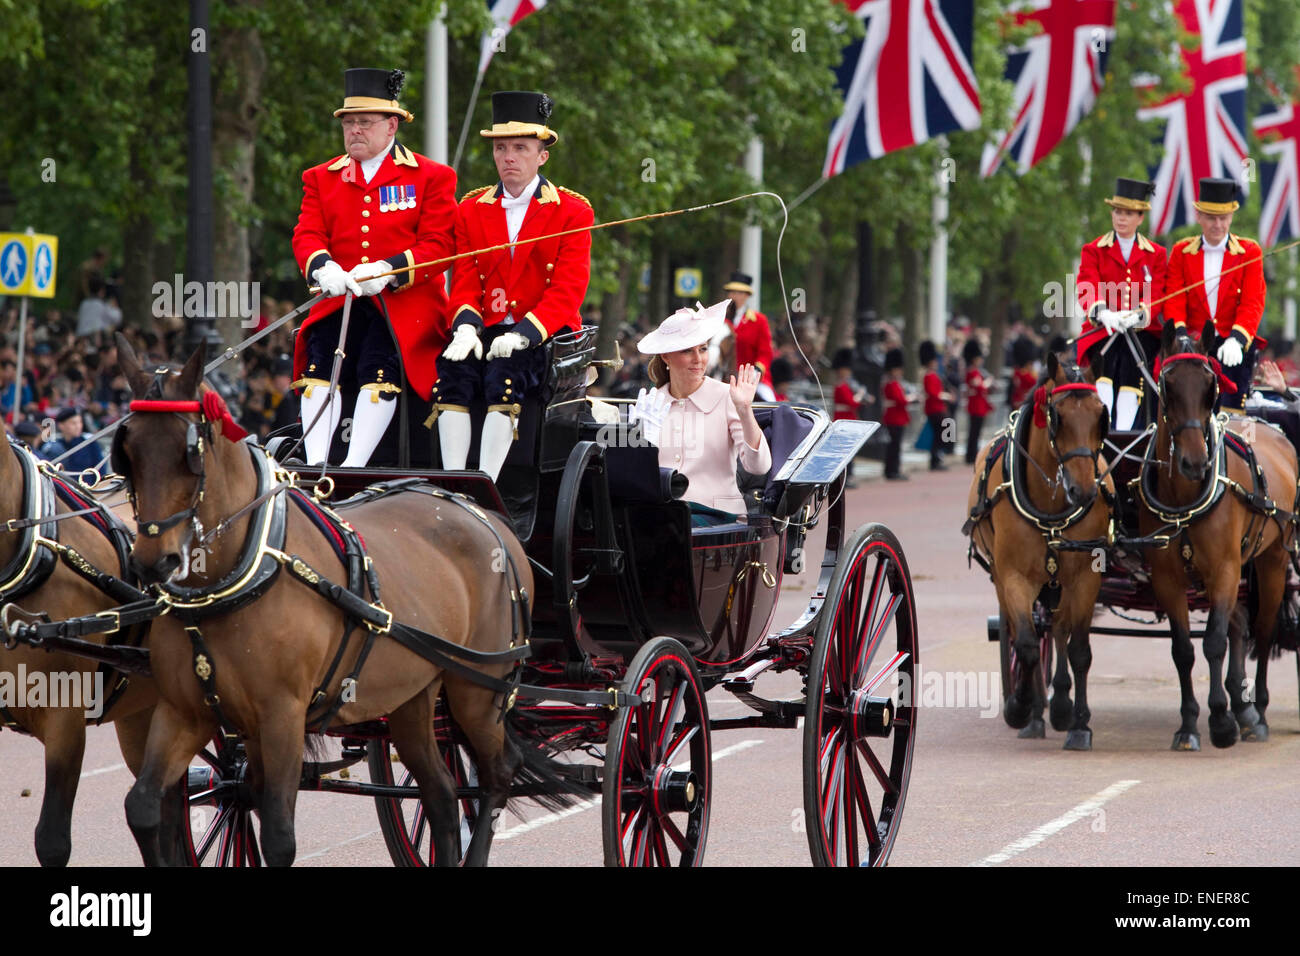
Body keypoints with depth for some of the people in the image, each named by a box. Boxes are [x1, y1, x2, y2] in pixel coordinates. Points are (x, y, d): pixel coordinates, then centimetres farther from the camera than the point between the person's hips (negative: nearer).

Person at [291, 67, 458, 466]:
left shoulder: (431, 177, 7)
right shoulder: (321, 178, 19)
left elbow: (438, 243, -1)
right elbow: (307, 234, 10)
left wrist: (388, 270, -18)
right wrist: (322, 267, -15)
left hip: (404, 302, -3)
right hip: (341, 299, 3)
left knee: (380, 367, -28)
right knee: (320, 361, -23)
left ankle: (353, 470, -32)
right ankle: (315, 466, -27)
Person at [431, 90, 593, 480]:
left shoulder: (572, 212, 2)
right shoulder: (471, 210, 14)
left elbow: (566, 292, -6)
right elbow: (464, 283, 9)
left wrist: (521, 335, -22)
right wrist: (466, 328, -14)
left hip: (543, 337, -3)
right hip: (486, 331, 3)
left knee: (504, 373, -34)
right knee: (453, 372, -28)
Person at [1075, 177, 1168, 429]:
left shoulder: (1156, 254, 14)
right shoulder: (1093, 251, 12)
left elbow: (1156, 294, 0)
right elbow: (1086, 288, -4)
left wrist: (1138, 315, -24)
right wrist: (1102, 312, -28)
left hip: (1141, 330, 0)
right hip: (1102, 330, 0)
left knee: (1131, 362, -31)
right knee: (1108, 363, -32)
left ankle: (1123, 434, -38)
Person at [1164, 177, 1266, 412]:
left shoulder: (1249, 253, 4)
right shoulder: (1181, 251, 9)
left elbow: (1253, 304, -4)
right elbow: (1174, 301, 2)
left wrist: (1236, 339, -21)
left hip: (1234, 347, -1)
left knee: (1231, 405, -11)